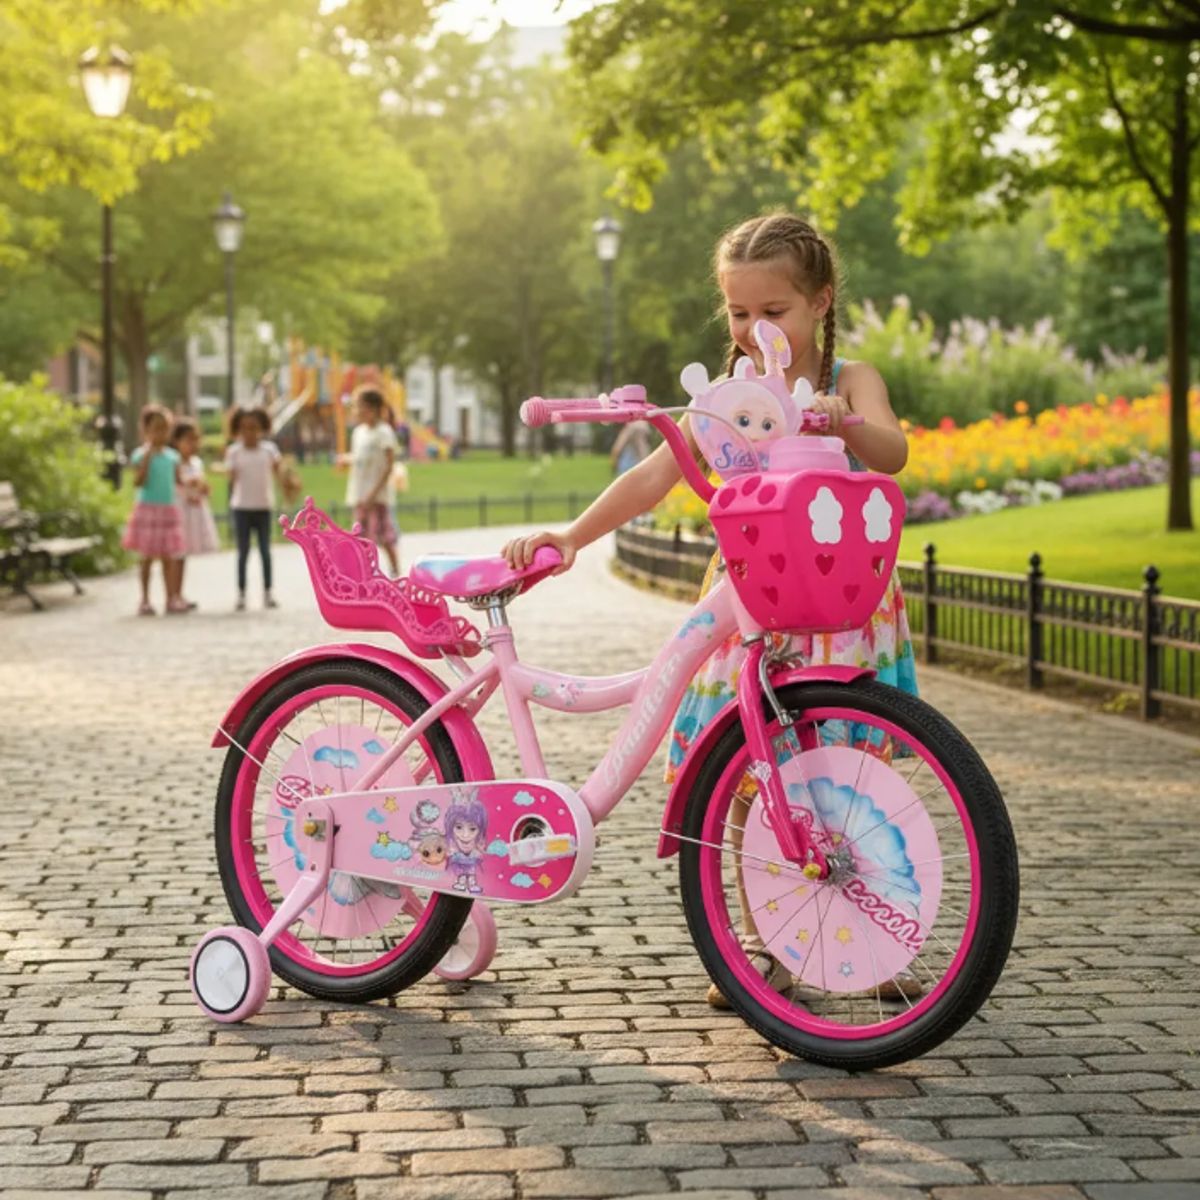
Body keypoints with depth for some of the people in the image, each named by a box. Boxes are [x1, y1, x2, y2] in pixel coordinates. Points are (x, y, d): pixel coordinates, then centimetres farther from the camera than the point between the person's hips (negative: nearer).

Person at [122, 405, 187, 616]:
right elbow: (138, 481, -17)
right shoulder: (141, 454, -7)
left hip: (168, 510, 4)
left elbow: (177, 480, 14)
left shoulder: (172, 456, 7)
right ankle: (145, 600, 10)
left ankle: (172, 598, 11)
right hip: (148, 509, -4)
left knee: (168, 558, 7)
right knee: (147, 557, 3)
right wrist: (147, 456, -21)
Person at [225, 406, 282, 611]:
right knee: (243, 552, 4)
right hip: (242, 507, -1)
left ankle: (267, 593, 11)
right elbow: (231, 478, -5)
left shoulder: (269, 449, 0)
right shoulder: (234, 452, -3)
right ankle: (241, 594, 9)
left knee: (265, 551, 5)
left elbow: (277, 471, -6)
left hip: (263, 506, 1)